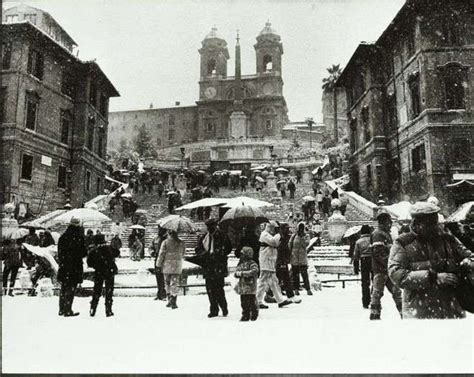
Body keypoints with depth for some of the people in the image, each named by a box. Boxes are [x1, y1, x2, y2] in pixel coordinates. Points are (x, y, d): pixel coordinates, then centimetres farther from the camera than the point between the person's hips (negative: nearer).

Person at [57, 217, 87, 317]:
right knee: (71, 289, 0)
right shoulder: (79, 237, -12)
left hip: (64, 266, 6)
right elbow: (84, 252, -10)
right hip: (75, 267, -6)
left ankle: (61, 309, 23)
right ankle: (68, 311, 1)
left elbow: (59, 252, 9)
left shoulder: (63, 237, 5)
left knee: (63, 288, 16)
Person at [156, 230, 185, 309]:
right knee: (174, 283, 3)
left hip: (167, 265, -1)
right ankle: (173, 302, -3)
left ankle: (170, 301, 20)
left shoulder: (165, 242, -7)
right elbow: (183, 254, 8)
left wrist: (159, 265, 1)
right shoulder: (181, 243, 0)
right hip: (177, 266, 1)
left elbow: (161, 254, -6)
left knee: (167, 283, 14)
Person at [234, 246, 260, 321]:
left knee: (252, 301, 0)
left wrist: (243, 273, -26)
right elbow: (237, 270, 12)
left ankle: (254, 314, 14)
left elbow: (254, 271, -25)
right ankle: (245, 315, 19)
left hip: (250, 286, -7)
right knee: (244, 302, 10)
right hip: (242, 286, 7)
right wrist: (237, 273, -13)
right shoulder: (241, 264, 13)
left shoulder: (252, 263, -10)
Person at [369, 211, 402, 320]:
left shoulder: (387, 233, 18)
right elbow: (378, 253, -22)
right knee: (377, 291, -1)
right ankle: (374, 314, 6)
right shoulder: (378, 234, -14)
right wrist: (388, 263, -18)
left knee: (396, 290, 13)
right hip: (380, 268, -9)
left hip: (388, 268, 10)